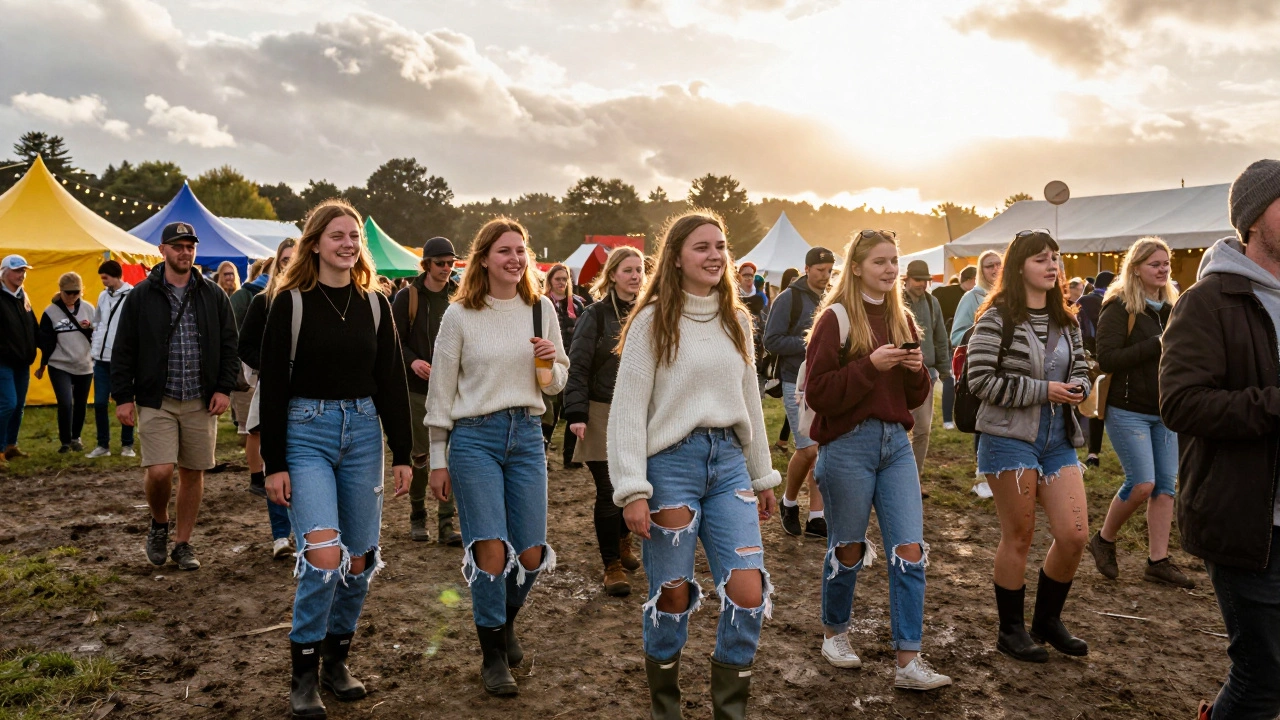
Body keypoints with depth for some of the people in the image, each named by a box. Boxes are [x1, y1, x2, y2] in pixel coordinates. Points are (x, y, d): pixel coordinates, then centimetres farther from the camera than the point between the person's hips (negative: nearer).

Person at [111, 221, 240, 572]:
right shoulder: (141, 296, 2)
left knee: (193, 474, 7)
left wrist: (224, 388, -2)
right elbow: (123, 350, 2)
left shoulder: (213, 295, 6)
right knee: (160, 472, -11)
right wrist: (123, 396, -3)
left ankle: (183, 543, 21)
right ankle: (159, 524, 19)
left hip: (201, 403, 2)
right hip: (156, 401, -2)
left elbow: (229, 345, 8)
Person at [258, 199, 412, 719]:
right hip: (306, 432, -4)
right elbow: (272, 385, -4)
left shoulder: (375, 304, 7)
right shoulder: (290, 302, -3)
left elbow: (391, 381, 9)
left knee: (358, 559, 8)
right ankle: (303, 676, 3)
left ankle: (337, 661, 27)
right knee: (325, 555, -16)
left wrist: (402, 454, 5)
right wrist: (274, 463, -7)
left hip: (363, 432, 4)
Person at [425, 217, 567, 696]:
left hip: (527, 435, 3)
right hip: (474, 437, -3)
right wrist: (438, 461, 3)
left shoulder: (541, 309, 6)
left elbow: (556, 385, 13)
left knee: (531, 555, 5)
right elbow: (440, 391, 2)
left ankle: (505, 621, 37)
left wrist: (548, 363, -10)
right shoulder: (460, 314, -3)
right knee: (491, 549, -6)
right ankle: (493, 656, 15)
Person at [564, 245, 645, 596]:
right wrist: (576, 414, -16)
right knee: (608, 491, -3)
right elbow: (578, 367, -9)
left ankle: (623, 538, 39)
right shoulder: (596, 314, -5)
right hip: (603, 415, -4)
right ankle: (612, 566, 7)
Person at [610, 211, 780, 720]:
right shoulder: (653, 320, -5)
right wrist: (632, 491, -15)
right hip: (672, 462, -4)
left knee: (748, 592, -3)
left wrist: (763, 476, 17)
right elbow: (628, 409, -9)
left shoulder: (736, 320, 11)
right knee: (673, 595, 6)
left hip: (728, 461, 5)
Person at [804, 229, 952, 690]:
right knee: (848, 548, 8)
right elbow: (817, 392, -13)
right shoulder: (836, 317, -6)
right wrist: (871, 365, -20)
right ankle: (834, 634, 32)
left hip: (895, 442, 5)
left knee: (909, 549, -2)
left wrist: (917, 370, -6)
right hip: (848, 444, -5)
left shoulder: (902, 318, 12)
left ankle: (908, 662, 4)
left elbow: (918, 396, 15)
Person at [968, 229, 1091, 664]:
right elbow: (981, 380, -15)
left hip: (1059, 440, 6)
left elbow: (1081, 370, 20)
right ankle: (1010, 631, 22)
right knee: (1019, 537, 3)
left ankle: (1047, 621, 25)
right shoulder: (998, 317, -9)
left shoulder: (1065, 321, 11)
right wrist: (1043, 390, -17)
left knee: (1075, 535, 1)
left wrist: (1076, 388, -4)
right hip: (1010, 438, -6)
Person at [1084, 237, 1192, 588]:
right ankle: (1104, 540, 13)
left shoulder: (1171, 307, 11)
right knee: (1142, 484, -10)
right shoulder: (1119, 307, -10)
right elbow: (1106, 358, -19)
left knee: (1166, 485, 5)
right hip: (1128, 410, -7)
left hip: (1164, 411, 7)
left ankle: (1158, 561, 13)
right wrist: (1157, 345, -21)